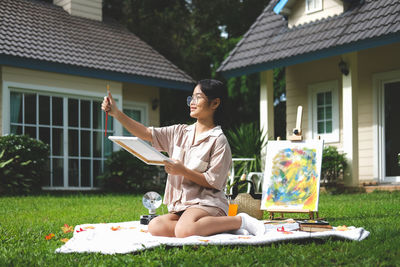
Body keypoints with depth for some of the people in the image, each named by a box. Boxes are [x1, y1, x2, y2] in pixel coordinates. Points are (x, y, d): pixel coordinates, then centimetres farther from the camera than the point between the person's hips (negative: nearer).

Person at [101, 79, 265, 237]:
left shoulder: (218, 141, -5)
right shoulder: (180, 133, 14)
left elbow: (213, 182, -8)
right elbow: (146, 133, 8)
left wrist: (182, 171, -16)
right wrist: (116, 112, -1)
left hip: (207, 203, -6)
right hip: (181, 205, 6)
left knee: (184, 230, -37)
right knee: (155, 226, -24)